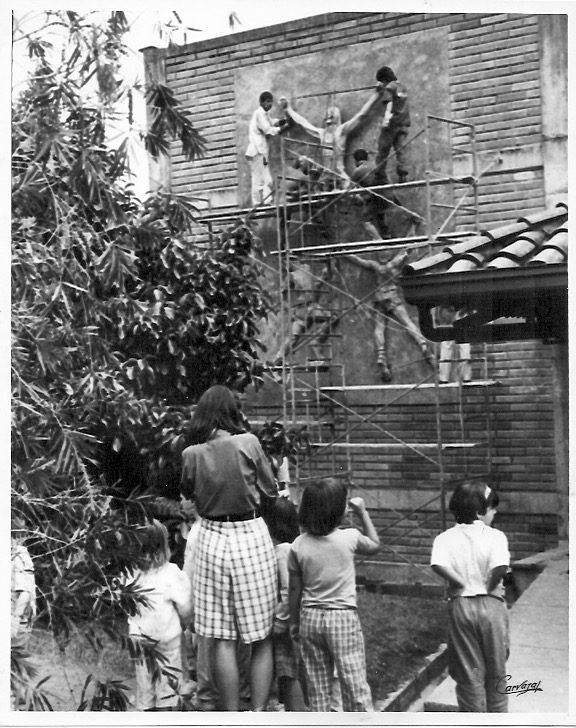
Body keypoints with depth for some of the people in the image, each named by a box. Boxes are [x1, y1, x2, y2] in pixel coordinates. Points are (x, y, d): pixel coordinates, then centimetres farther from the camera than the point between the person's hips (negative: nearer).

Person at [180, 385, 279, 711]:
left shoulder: (192, 454, -4)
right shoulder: (248, 443, -11)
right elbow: (270, 490, 0)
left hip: (212, 541, 2)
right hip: (251, 537, -2)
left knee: (224, 639, 9)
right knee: (262, 636, 10)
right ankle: (258, 714, 12)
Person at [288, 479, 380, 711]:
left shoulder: (299, 545, -5)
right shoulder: (350, 538, -12)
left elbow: (295, 589, 1)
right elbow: (374, 544, 9)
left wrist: (294, 621, 13)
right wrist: (362, 512, 13)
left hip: (310, 617, 3)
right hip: (342, 616, -3)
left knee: (317, 684, 14)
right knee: (354, 682, 4)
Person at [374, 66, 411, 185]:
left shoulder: (389, 87, -4)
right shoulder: (402, 87, 18)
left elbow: (389, 102, -22)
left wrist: (387, 115, -35)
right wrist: (382, 88, 42)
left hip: (392, 123, -6)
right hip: (404, 123, 6)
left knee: (383, 151, 2)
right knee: (401, 149, 0)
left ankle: (381, 178, 2)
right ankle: (403, 175, -15)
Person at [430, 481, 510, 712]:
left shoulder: (445, 538, -5)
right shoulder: (495, 536, -10)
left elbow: (438, 565, -24)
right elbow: (500, 567, -28)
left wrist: (462, 584, -10)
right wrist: (490, 586, -9)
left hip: (461, 606, 1)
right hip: (491, 605, -1)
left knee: (469, 674, 12)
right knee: (496, 671, 17)